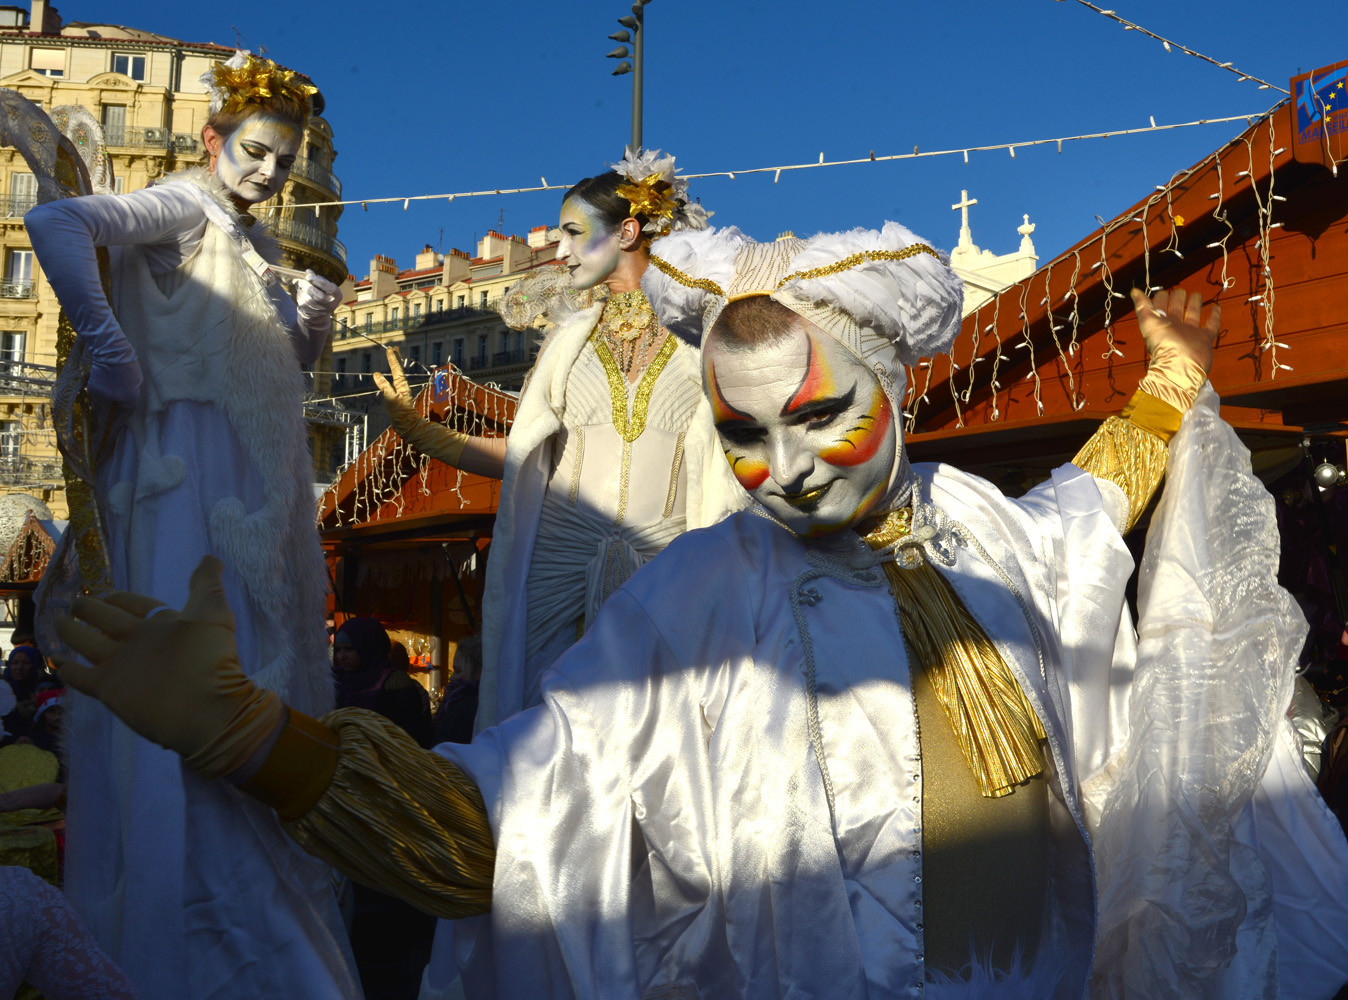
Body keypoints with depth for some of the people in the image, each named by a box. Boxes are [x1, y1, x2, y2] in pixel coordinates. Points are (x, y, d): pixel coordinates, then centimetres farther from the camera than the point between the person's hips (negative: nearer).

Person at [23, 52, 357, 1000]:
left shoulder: (255, 243, 22)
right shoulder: (182, 208, -3)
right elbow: (56, 223, -21)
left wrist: (311, 325, 4)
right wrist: (110, 349, -20)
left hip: (255, 495, 9)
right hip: (193, 480, -9)